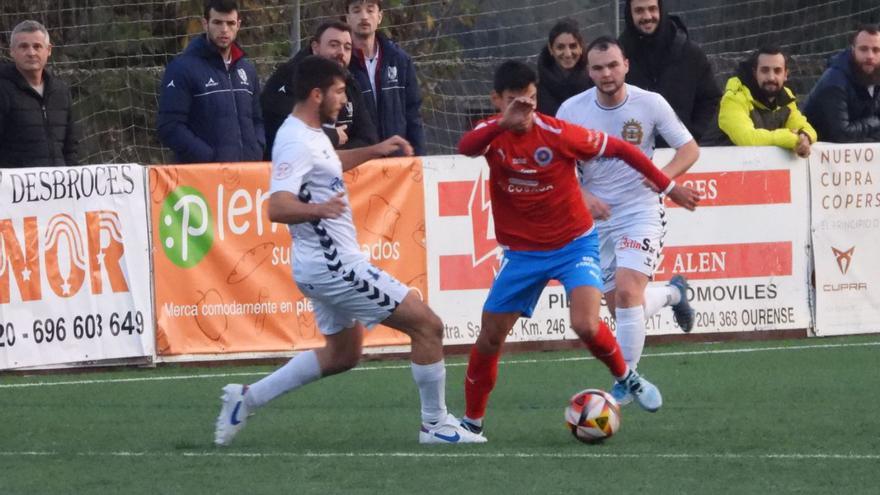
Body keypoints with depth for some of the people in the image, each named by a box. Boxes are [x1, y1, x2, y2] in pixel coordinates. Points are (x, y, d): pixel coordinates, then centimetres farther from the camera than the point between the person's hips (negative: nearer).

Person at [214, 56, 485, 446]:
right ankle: (435, 424, 2)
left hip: (325, 266, 11)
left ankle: (247, 398, 23)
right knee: (427, 325, -7)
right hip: (333, 265, -11)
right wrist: (318, 209, -52)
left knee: (343, 353, 25)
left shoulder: (310, 134, 11)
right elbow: (277, 208, -33)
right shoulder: (297, 143, -21)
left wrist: (375, 151, 26)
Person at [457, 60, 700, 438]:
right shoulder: (493, 132, -8)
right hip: (521, 252, 3)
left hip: (573, 244, -3)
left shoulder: (558, 133, -15)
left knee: (586, 326, -23)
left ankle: (626, 378, 6)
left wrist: (669, 187, -1)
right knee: (489, 339, 3)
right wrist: (504, 122, -50)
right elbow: (466, 148, -33)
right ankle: (472, 421, 21)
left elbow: (619, 149, -4)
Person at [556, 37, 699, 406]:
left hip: (641, 212, -4)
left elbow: (689, 149, -1)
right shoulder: (572, 110, -4)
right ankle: (672, 293, 41)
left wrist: (664, 175, -21)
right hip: (598, 216, 4)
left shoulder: (650, 103, -8)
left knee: (627, 291, -22)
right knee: (619, 308, 8)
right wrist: (581, 196, -14)